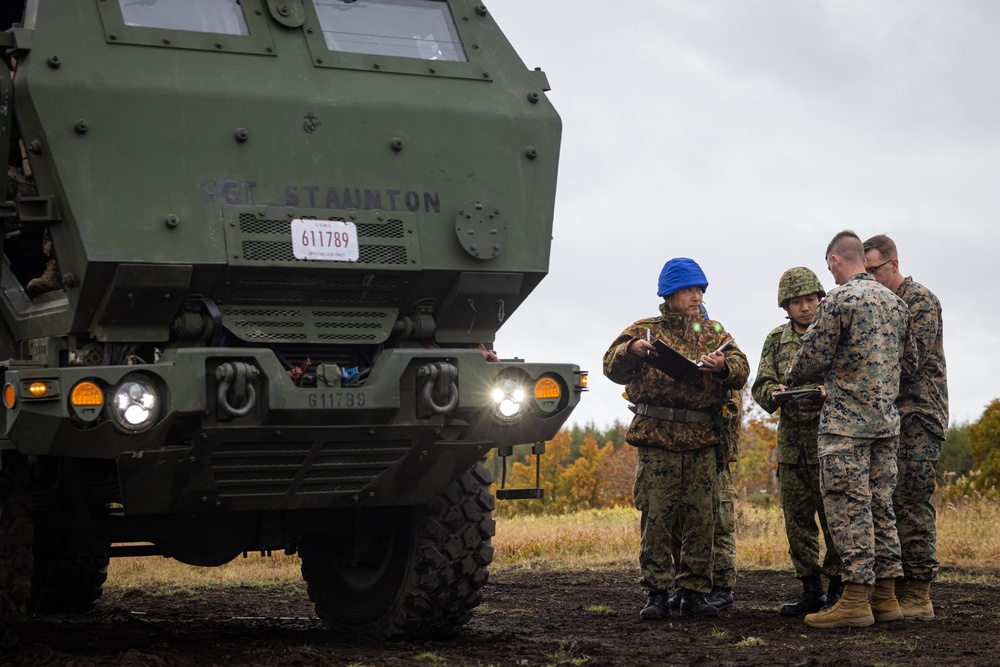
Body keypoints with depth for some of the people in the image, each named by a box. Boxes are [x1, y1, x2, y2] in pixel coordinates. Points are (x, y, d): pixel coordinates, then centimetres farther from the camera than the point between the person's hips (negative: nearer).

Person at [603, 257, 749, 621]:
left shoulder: (713, 332, 16)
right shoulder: (646, 330, 9)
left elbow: (741, 370, 6)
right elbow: (613, 367, 1)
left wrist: (722, 366, -17)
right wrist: (632, 350, -20)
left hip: (703, 440, 3)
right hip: (657, 438, -2)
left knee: (701, 517, 2)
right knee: (656, 517, -3)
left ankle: (694, 592, 10)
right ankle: (656, 594, 2)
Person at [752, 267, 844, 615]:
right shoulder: (776, 340, 14)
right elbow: (760, 386, 8)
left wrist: (831, 392, -24)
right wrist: (774, 393, -14)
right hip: (791, 440, 5)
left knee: (834, 516, -6)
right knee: (797, 519, 7)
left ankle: (839, 589, 2)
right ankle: (811, 591, 15)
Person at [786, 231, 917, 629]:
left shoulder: (839, 300, -11)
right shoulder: (895, 302, 12)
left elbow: (813, 358, -9)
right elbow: (908, 361, 18)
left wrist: (791, 379, 11)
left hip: (846, 421, -7)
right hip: (887, 419, 7)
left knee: (848, 507, -6)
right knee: (880, 507, 10)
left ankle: (855, 600, -8)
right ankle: (885, 597, 12)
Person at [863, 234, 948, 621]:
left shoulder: (922, 302, -6)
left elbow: (913, 359, -17)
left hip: (918, 417, -8)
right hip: (886, 417, 8)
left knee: (912, 503, -10)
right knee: (887, 502, 7)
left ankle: (917, 596, -9)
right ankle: (895, 589, 12)